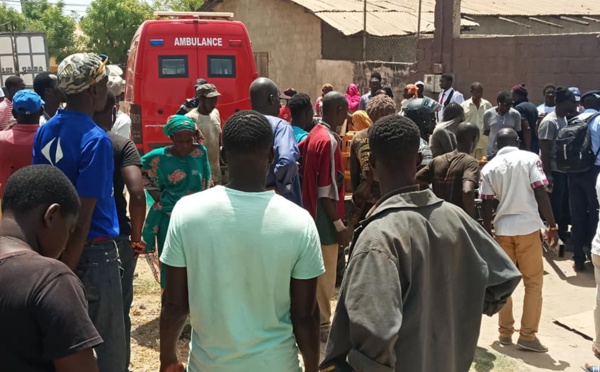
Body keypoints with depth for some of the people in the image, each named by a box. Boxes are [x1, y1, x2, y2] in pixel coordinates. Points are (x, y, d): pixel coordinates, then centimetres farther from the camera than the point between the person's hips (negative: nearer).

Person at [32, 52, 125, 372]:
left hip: (55, 247, 8)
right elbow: (82, 216, -21)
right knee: (106, 344, 6)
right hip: (92, 251, -8)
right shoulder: (95, 140, -19)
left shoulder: (45, 131, 4)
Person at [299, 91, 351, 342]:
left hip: (313, 210, 9)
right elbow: (327, 190, -22)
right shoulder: (329, 141, -21)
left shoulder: (314, 134, 6)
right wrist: (340, 225, -19)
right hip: (325, 215, -9)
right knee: (326, 272, 3)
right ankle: (322, 324, 15)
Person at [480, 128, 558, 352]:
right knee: (533, 282, 8)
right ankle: (527, 336, 7)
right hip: (528, 226, -2)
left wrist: (488, 232, 13)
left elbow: (486, 205, 3)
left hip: (502, 228, 3)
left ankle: (505, 332, 21)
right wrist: (552, 226, -2)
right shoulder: (530, 158, -2)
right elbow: (541, 194, -9)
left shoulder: (489, 167, 4)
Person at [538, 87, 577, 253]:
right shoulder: (549, 122, -16)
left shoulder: (565, 119, 10)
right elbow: (544, 150, -17)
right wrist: (548, 174, -19)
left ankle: (562, 233, 27)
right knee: (555, 206, 2)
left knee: (565, 204, 14)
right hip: (554, 171, -8)